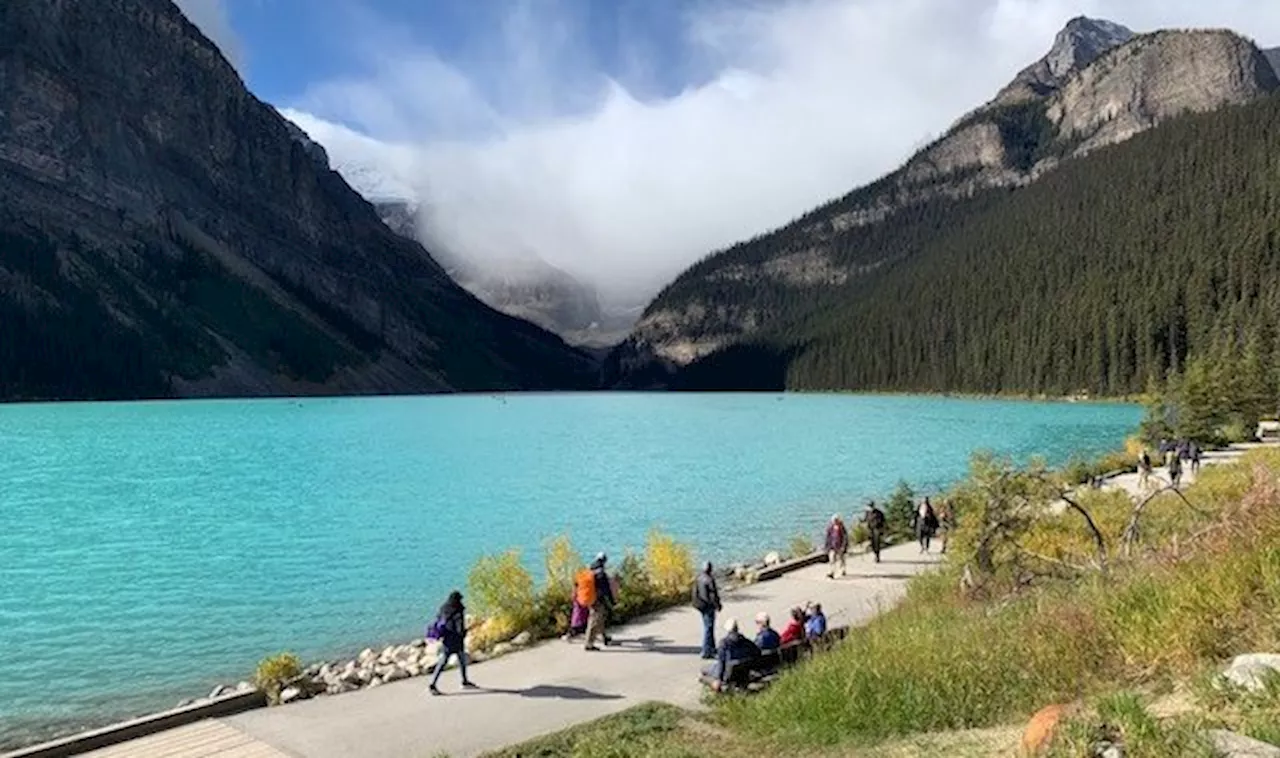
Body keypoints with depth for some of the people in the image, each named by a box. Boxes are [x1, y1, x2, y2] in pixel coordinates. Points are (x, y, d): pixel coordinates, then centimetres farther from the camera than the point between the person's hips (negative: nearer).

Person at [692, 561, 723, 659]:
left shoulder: (698, 578, 3)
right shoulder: (710, 579, -21)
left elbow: (695, 592, 11)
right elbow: (713, 594, -18)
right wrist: (717, 605, -6)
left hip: (701, 605, 8)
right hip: (708, 606, -8)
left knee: (708, 627, 21)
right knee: (708, 628, -2)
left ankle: (712, 648, 34)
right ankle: (706, 652, -1)